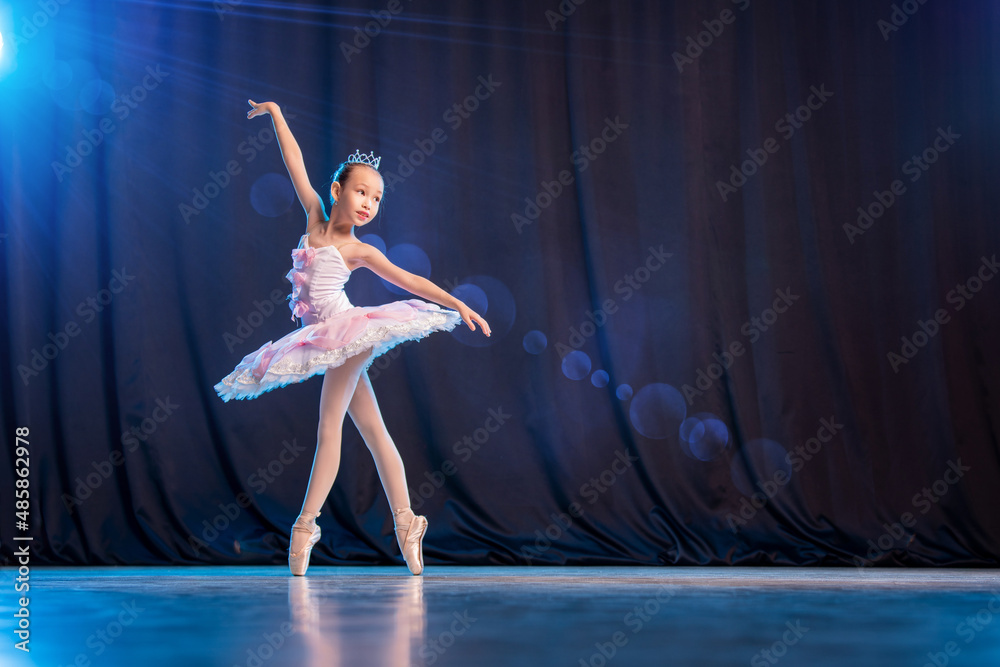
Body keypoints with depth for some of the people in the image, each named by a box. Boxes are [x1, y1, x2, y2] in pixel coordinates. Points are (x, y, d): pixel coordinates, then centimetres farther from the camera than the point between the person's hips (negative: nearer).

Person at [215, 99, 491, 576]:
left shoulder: (358, 250, -2)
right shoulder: (315, 219, 10)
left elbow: (410, 281, -2)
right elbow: (296, 163, 14)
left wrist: (458, 305, -7)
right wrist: (276, 114, 21)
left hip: (348, 333, -6)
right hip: (327, 342, 6)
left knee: (328, 429, -8)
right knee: (373, 431, 4)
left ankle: (306, 525, -7)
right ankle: (405, 522, 4)